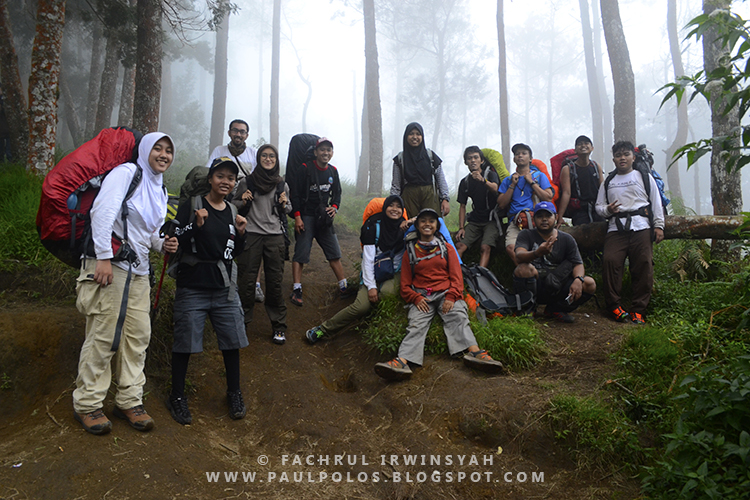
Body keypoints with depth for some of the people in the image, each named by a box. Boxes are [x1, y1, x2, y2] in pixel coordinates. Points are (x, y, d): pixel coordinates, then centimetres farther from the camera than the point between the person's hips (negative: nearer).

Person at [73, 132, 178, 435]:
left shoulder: (161, 191, 19)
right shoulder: (126, 173, -6)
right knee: (102, 336, -5)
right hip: (109, 265, -8)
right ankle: (87, 404, 9)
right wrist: (104, 257, -23)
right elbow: (102, 211, -18)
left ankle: (129, 400, 18)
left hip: (138, 272, 8)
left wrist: (162, 244, 4)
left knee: (138, 336, 7)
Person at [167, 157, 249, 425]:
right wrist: (195, 225, -22)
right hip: (192, 288, -4)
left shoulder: (232, 212, 10)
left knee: (232, 342, 8)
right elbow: (174, 240, -9)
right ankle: (177, 396, 23)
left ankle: (234, 393, 28)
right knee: (184, 343, 4)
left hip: (225, 289, 4)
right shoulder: (191, 205, -5)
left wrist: (240, 234, -1)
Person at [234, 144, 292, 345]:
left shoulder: (282, 185, 10)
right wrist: (243, 202, -7)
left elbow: (288, 209, 21)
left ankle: (279, 327, 10)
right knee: (246, 281, 0)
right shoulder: (247, 182, 5)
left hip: (275, 236, 1)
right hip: (251, 234, -1)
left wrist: (285, 205, -1)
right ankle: (241, 322, 13)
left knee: (275, 282, 1)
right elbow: (236, 207, 14)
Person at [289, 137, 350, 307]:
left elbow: (337, 194, 19)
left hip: (324, 218, 5)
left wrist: (334, 207, -2)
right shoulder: (305, 169, -7)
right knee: (300, 253, -8)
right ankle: (297, 290, -5)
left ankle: (344, 286, 12)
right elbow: (295, 194, -7)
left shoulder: (333, 171, 10)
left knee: (334, 253, 5)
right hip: (306, 217, -5)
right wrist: (297, 217, -13)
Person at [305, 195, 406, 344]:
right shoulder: (374, 225, -5)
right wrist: (371, 286, -16)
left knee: (387, 292, -35)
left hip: (394, 275, 2)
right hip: (373, 273, -2)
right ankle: (322, 330, -12)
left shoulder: (404, 227, 4)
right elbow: (368, 257, -9)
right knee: (362, 306, -24)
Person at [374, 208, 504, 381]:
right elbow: (405, 285, 16)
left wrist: (451, 297, -8)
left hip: (445, 293, 1)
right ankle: (402, 361, -48)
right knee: (416, 324, -26)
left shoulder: (446, 248, 21)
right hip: (421, 297, 0)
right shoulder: (410, 251, 20)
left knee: (458, 317, -29)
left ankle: (474, 353, -49)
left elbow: (456, 276, 12)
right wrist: (416, 298, -6)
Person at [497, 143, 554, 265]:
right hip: (515, 220, 2)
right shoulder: (508, 180, 25)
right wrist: (512, 185, 8)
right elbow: (501, 205, 13)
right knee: (510, 247, -29)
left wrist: (531, 182, 4)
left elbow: (548, 198, 5)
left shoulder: (539, 176, 20)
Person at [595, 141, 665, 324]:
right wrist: (607, 209, -4)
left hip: (641, 226, -1)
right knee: (610, 261, -19)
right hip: (616, 228, 1)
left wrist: (659, 226, 2)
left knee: (643, 265, -12)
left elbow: (656, 203, 12)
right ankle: (614, 306, -13)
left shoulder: (644, 177, 17)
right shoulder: (608, 183, 22)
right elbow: (598, 206, 19)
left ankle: (638, 310, -8)